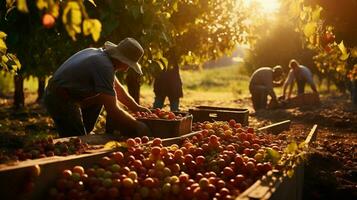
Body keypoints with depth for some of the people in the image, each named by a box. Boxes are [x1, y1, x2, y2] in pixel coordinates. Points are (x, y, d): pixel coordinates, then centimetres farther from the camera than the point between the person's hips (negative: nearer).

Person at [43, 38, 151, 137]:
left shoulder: (101, 52, 6)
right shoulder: (105, 67, -23)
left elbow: (117, 88, 19)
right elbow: (112, 110, -23)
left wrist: (136, 107, 14)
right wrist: (137, 126, -13)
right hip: (61, 101, -10)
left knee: (102, 97, 16)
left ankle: (85, 132, 18)